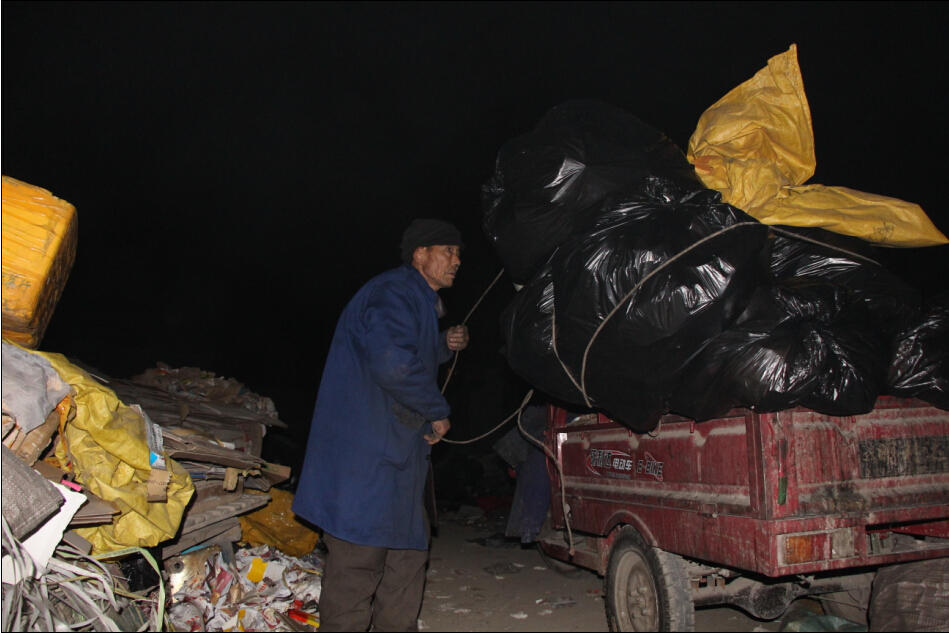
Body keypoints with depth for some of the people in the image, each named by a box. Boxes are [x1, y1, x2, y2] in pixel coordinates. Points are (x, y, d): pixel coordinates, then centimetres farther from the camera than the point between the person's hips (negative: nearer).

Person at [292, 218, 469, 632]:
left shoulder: (418, 299, 20)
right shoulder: (394, 292, -14)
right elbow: (392, 364, -28)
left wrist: (444, 345, 14)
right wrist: (438, 412, -15)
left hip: (397, 453, 11)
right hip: (365, 454, -11)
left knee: (408, 550, 17)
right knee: (358, 562, -4)